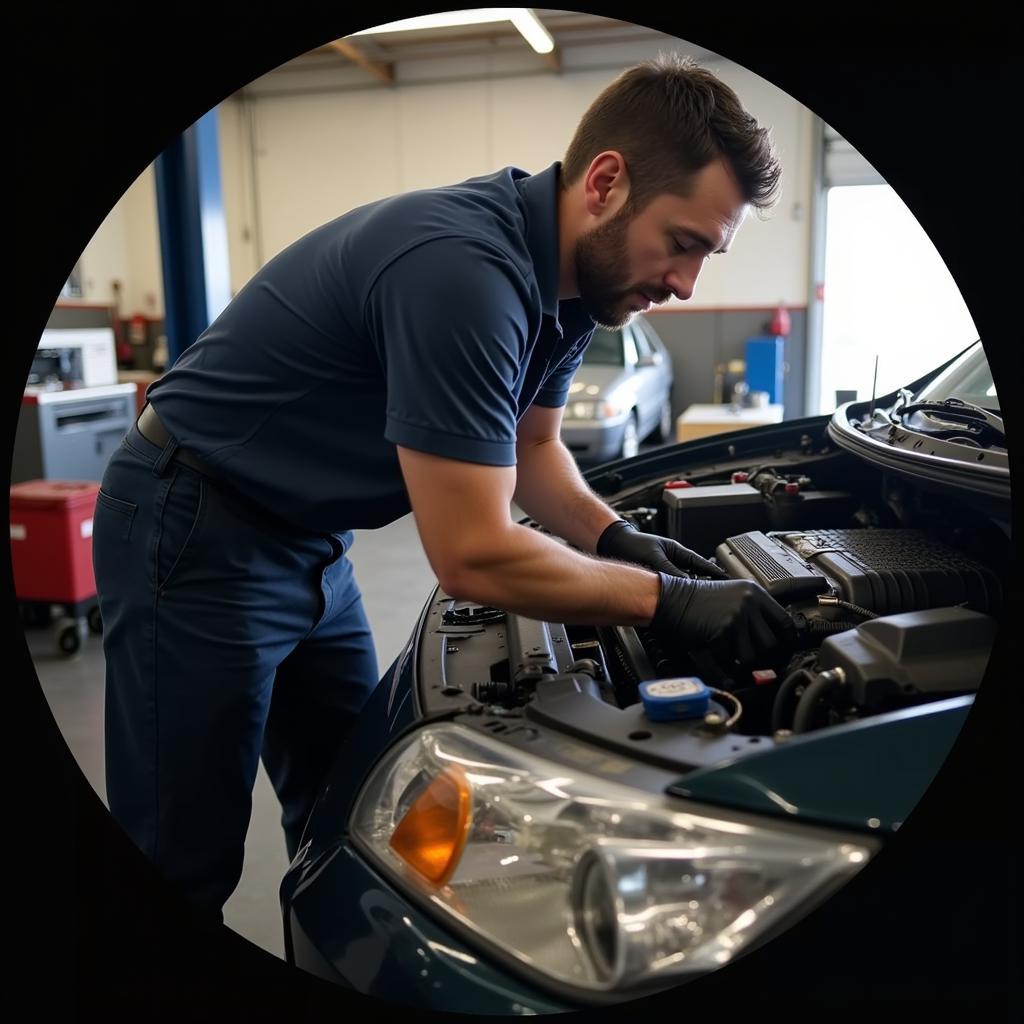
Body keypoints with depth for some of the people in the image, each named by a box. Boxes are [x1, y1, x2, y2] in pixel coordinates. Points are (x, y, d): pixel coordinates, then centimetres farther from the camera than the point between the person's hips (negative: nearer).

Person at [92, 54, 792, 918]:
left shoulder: (571, 274, -1)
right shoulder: (463, 268, -31)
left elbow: (531, 447, 11)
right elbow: (473, 556, -29)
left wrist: (617, 539, -5)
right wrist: (669, 599, -20)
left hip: (306, 541, 9)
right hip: (194, 536, -9)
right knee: (183, 866, 3)